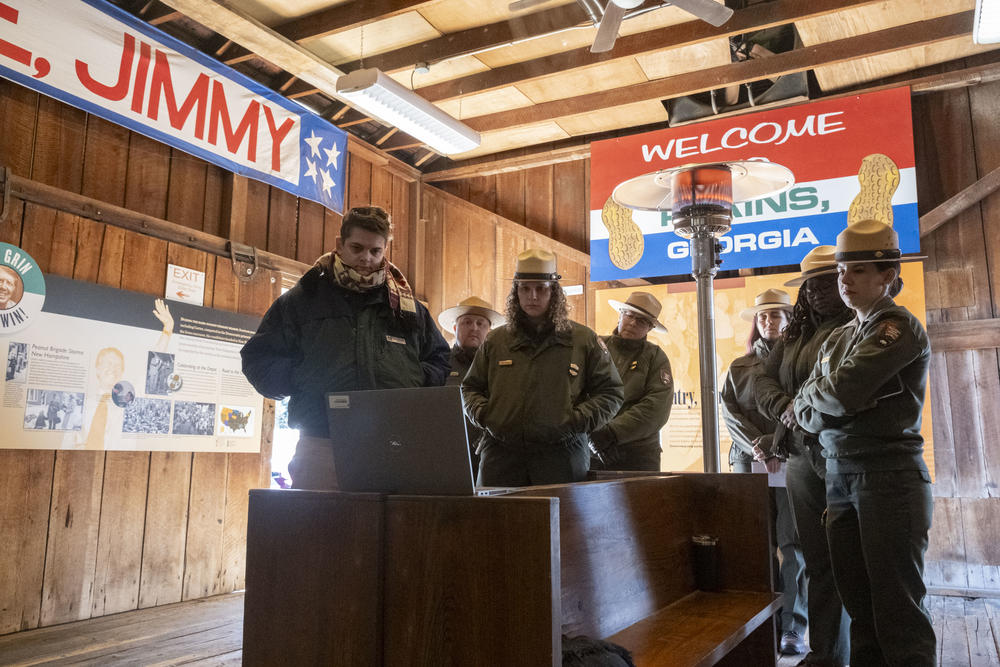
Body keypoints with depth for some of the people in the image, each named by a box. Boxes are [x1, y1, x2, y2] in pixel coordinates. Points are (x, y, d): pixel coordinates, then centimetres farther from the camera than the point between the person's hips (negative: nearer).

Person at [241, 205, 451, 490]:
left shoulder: (406, 306, 17)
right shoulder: (303, 299, 11)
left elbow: (441, 360, 24)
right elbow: (258, 357, 13)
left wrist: (416, 384, 4)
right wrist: (299, 382, -4)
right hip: (322, 448, -1)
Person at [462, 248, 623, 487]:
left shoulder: (584, 340, 8)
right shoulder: (495, 341, 15)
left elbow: (611, 392, 8)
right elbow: (470, 388, 22)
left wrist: (577, 421, -6)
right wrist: (482, 413, 0)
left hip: (561, 454, -2)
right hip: (501, 454, 2)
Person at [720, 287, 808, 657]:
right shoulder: (738, 368, 15)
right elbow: (730, 414, 6)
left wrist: (776, 444, -12)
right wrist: (757, 447, -8)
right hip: (748, 460, 2)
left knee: (793, 543, -4)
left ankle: (793, 627, 4)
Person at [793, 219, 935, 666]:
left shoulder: (899, 328, -7)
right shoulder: (837, 339, 17)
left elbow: (841, 392, -19)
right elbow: (807, 416, 12)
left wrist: (812, 395, 1)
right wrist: (845, 403, -8)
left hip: (889, 477, -7)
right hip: (839, 477, 7)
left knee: (896, 608, -3)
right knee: (858, 605, 11)